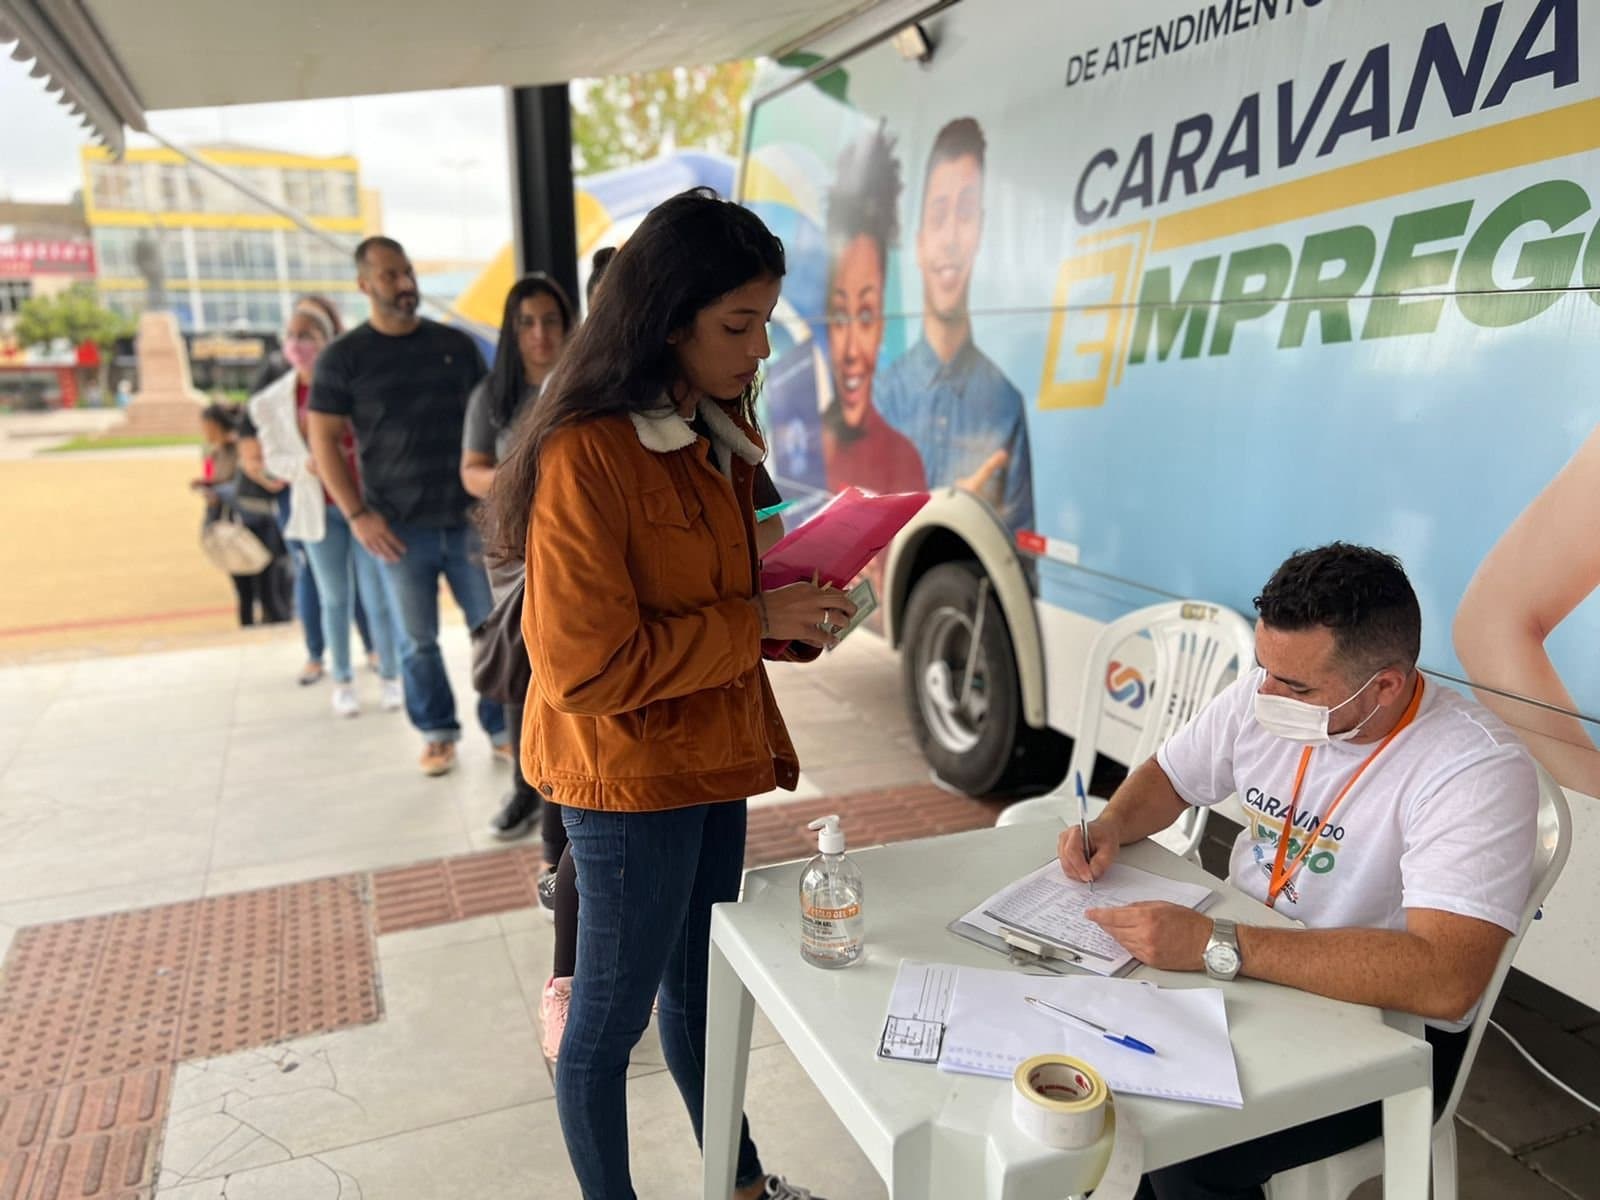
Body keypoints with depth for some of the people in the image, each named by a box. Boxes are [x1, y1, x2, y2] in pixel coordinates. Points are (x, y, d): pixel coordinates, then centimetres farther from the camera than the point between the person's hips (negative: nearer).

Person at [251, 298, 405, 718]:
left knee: (377, 595, 2)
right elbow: (274, 458, 5)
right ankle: (343, 682, 23)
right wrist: (306, 465, -15)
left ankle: (391, 677, 17)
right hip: (319, 509, 2)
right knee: (335, 598, 11)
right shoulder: (273, 401, -2)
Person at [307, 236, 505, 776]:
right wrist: (357, 515, -8)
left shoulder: (456, 344, 7)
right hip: (400, 528, -2)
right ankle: (438, 733, 24)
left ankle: (502, 729, 17)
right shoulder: (342, 357, 0)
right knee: (420, 639, 7)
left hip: (467, 518, 2)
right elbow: (323, 440, 0)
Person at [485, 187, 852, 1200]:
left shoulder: (716, 434, 5)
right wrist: (756, 620, -20)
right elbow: (590, 667, -24)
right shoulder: (586, 453, -22)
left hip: (710, 756, 9)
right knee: (615, 1013, 12)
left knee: (701, 984, 24)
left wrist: (794, 608, -3)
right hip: (628, 774, -8)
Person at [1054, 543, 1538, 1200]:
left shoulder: (1477, 769, -24)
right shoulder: (1265, 695, -6)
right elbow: (1168, 775, 12)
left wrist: (1216, 945, -37)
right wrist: (1112, 825, -11)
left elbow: (1445, 981, -35)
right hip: (1237, 965, 6)